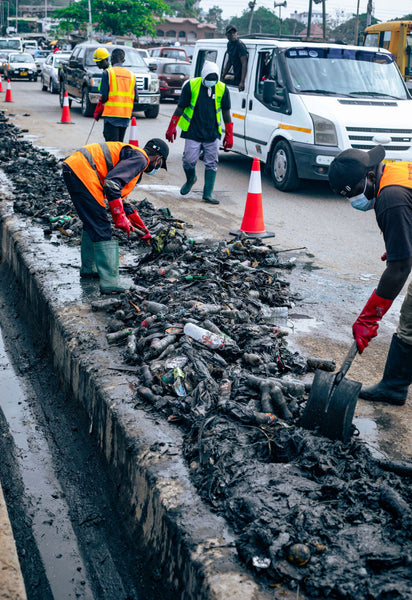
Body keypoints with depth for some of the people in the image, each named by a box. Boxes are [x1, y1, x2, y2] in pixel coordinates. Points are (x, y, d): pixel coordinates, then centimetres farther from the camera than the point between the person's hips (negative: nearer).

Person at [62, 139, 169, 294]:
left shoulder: (130, 155, 28)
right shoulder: (140, 158, -4)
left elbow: (118, 196, 37)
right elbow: (112, 182, -20)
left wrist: (140, 226, 41)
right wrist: (119, 217, -16)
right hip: (82, 172, -11)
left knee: (92, 222, 24)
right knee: (101, 229, -7)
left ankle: (88, 268, 38)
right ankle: (110, 282, -6)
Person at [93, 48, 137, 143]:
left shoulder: (108, 72, -4)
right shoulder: (131, 75, 11)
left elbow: (104, 96, -8)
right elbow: (135, 98, 9)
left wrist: (97, 112, 6)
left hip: (111, 114, -5)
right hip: (126, 115, 5)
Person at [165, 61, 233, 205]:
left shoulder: (222, 89, 2)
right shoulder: (191, 86, -4)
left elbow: (226, 112, 9)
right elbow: (180, 108, 4)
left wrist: (229, 135, 8)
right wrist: (171, 128, 6)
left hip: (212, 134, 2)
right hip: (193, 132, -2)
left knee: (211, 164, 1)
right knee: (189, 160, -3)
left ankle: (208, 193, 9)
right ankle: (190, 180, 30)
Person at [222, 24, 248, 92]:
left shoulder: (240, 45, -19)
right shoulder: (229, 44, 9)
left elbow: (244, 64, -27)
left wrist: (242, 82, -36)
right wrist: (223, 76, 19)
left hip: (241, 77, -9)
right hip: (236, 76, 9)